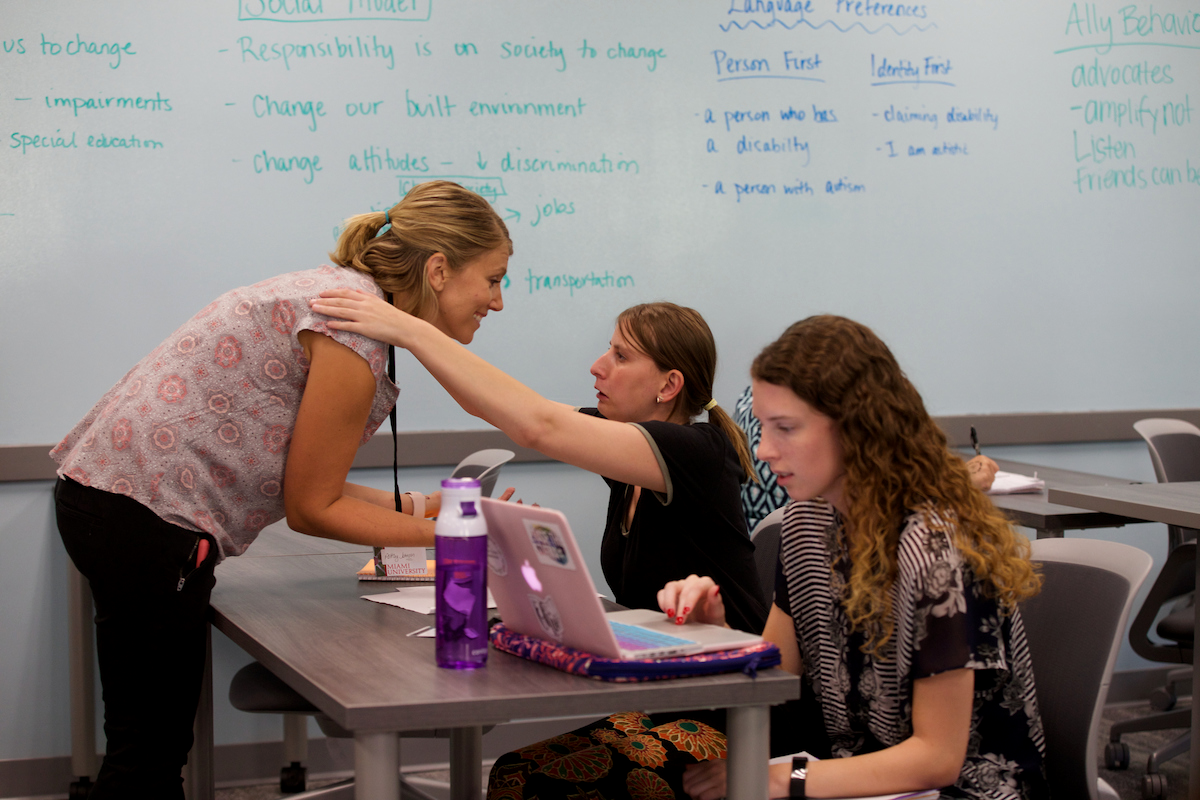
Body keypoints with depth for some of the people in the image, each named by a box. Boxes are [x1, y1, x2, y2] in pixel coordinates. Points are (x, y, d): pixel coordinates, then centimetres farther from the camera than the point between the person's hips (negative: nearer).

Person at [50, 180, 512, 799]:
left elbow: (301, 480, 13)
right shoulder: (355, 326, -18)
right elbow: (311, 509, -12)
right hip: (143, 511, -10)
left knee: (157, 741, 17)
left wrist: (418, 506, 10)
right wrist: (444, 534, -6)